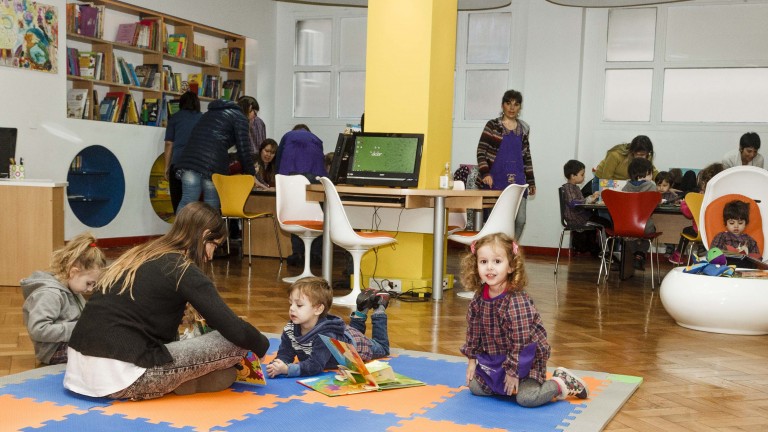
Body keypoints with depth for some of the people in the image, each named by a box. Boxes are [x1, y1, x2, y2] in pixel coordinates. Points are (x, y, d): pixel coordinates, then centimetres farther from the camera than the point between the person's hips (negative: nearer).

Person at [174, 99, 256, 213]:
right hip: (213, 164, -6)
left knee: (186, 202, 0)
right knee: (211, 207, 1)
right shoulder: (240, 117, 11)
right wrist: (252, 175, 15)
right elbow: (243, 151, 3)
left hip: (189, 158, 6)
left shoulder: (211, 113, 33)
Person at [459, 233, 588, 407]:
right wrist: (471, 360, 8)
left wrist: (513, 372, -20)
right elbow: (473, 332, 7)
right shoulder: (478, 299, -8)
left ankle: (562, 383, 5)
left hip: (526, 358, -6)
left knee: (526, 398, -20)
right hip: (491, 358, 7)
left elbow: (521, 341, -25)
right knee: (475, 387, 3)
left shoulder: (517, 302, -29)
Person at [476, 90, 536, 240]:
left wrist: (531, 182, 17)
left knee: (520, 220, -3)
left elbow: (526, 156, 19)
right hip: (496, 181, -4)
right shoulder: (492, 125, 2)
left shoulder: (523, 129, 14)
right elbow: (481, 151, -3)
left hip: (517, 182, 4)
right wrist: (485, 173, -17)